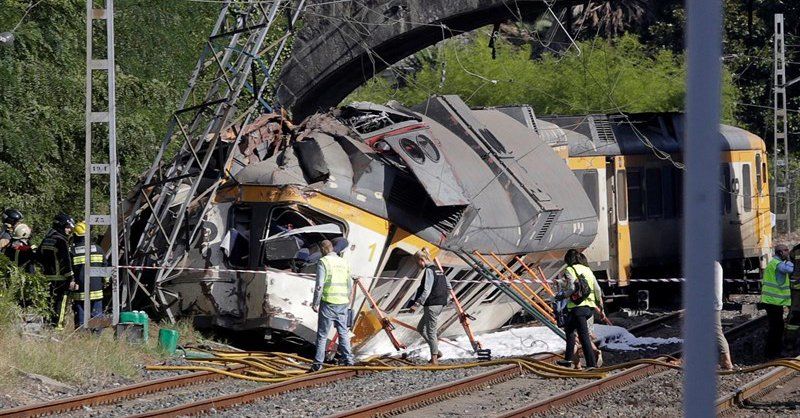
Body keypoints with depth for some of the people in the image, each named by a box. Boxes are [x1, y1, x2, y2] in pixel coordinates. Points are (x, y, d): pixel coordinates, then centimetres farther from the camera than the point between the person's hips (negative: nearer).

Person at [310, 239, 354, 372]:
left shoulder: (323, 262, -8)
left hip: (328, 302, -5)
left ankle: (318, 363, -1)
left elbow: (319, 285, -13)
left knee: (322, 334, -1)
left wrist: (315, 303, -7)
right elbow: (349, 283, 16)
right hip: (342, 303, 5)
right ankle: (348, 359, 12)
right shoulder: (343, 262, 11)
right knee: (343, 332, 14)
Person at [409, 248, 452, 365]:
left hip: (432, 305, -10)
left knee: (431, 332, -3)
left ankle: (434, 358, 0)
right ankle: (436, 351, 16)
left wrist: (417, 304, -22)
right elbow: (449, 288, 19)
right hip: (440, 305, 10)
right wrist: (445, 300, 26)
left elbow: (426, 291, -22)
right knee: (420, 328, 18)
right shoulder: (438, 270, 14)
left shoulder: (429, 271, -14)